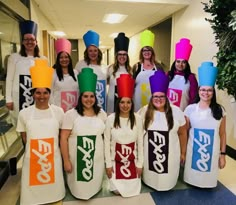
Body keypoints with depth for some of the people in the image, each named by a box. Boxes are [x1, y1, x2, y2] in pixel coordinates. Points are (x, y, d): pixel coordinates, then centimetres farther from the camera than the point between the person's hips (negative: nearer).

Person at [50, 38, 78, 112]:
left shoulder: (75, 73, 9)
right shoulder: (53, 73, -2)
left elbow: (79, 90, 11)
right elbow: (50, 92, -2)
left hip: (75, 108, 3)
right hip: (59, 108, -3)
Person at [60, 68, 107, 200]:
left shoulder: (101, 113, 2)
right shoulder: (71, 114, -9)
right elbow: (63, 139, -9)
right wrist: (66, 160, -10)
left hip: (97, 158, 3)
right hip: (77, 158, -2)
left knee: (94, 184, 19)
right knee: (79, 187, 11)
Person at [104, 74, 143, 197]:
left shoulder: (137, 119, -8)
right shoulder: (111, 119, -12)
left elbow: (140, 143, -3)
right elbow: (107, 143, -7)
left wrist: (140, 164, -1)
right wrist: (108, 164, -6)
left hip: (132, 160, 1)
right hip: (116, 160, 0)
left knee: (133, 189, 6)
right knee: (117, 190, 4)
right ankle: (116, 185, 38)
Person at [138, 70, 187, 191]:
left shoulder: (176, 111, -7)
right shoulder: (144, 111, -7)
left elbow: (182, 133, 1)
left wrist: (183, 153, 6)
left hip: (170, 154, 0)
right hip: (149, 154, 1)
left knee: (167, 181, 15)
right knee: (150, 179, 18)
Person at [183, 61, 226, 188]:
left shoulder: (220, 110, -3)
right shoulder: (190, 109, -6)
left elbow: (222, 134, 2)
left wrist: (223, 154, 2)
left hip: (212, 152, 1)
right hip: (193, 150, 0)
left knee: (208, 178, 14)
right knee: (192, 176, 12)